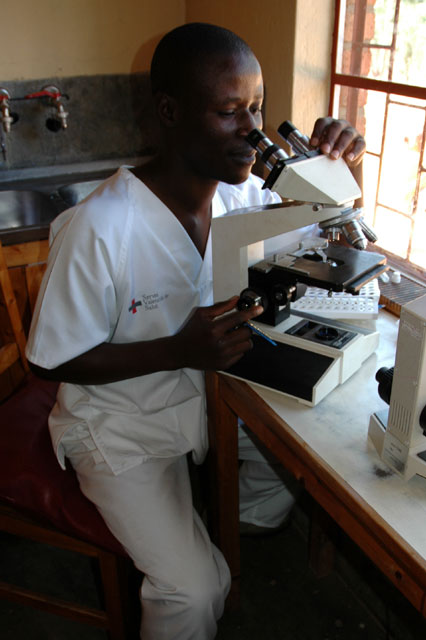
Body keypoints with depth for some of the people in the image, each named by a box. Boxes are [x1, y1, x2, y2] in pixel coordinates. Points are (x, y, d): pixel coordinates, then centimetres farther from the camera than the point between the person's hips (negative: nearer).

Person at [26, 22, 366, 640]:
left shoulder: (242, 193, -8)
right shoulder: (99, 228, -28)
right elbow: (54, 361, -19)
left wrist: (339, 166, -15)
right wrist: (181, 350, -30)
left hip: (207, 389, 7)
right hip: (122, 420, -6)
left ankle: (212, 535, 29)